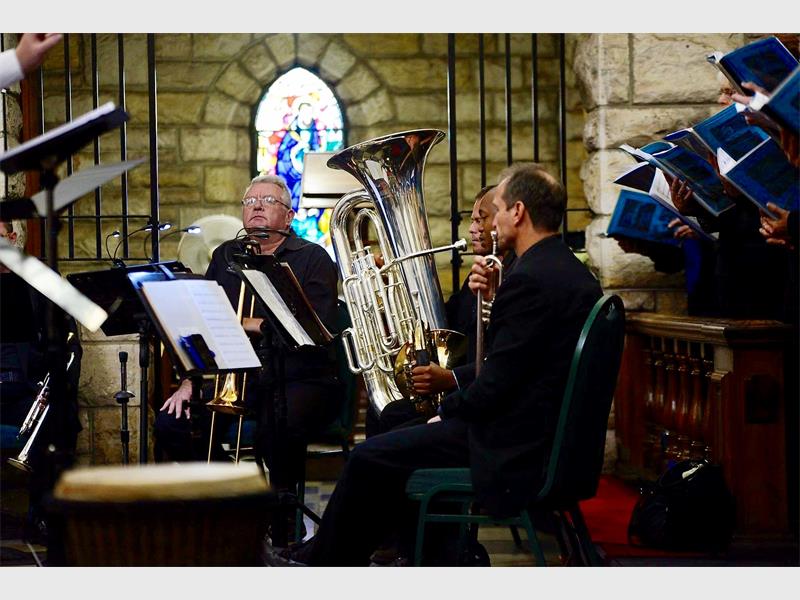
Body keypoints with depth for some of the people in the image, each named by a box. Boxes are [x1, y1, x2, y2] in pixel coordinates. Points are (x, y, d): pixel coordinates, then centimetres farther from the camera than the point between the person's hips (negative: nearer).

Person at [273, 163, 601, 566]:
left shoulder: (530, 279, -21)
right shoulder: (574, 273, 10)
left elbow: (496, 386, -22)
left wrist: (447, 412, -5)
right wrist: (491, 298, 5)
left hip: (514, 449, -10)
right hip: (551, 435, 10)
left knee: (370, 458, 1)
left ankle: (323, 559, 21)